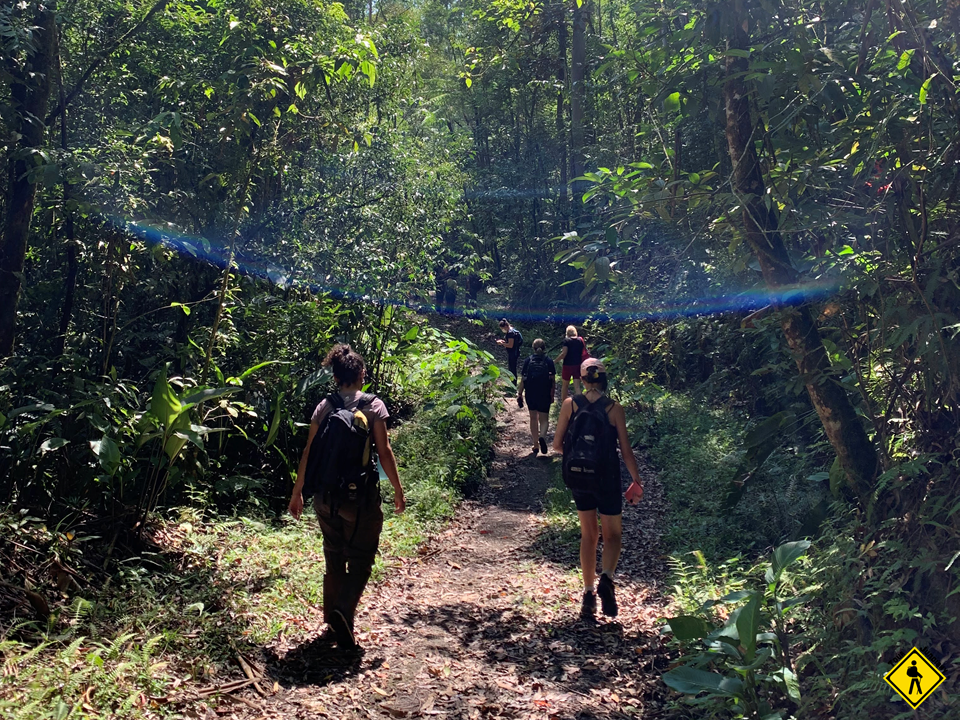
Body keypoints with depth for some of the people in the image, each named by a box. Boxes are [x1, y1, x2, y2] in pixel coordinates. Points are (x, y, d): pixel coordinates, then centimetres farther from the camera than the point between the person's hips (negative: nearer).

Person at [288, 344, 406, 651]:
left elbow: (309, 452, 0)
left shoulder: (324, 407, 0)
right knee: (360, 559, 8)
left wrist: (297, 492, 8)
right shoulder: (373, 405, -8)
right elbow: (384, 451, -9)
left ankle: (333, 617, 28)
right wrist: (398, 489, 0)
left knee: (334, 557, 19)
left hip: (326, 495, 4)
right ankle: (343, 611, -13)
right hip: (362, 494, -3)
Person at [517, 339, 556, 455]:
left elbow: (522, 380, -4)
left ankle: (536, 445, 19)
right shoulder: (549, 362, -3)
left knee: (533, 418, 14)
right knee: (544, 418, 9)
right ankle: (542, 436, -22)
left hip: (530, 394, 1)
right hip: (545, 394, -1)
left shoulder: (528, 361, -2)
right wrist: (552, 395, 8)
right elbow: (553, 381, -2)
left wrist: (519, 395, 3)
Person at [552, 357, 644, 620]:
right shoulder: (614, 408, -9)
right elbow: (626, 451, -7)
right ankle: (606, 578, -15)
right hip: (607, 478, -2)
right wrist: (637, 482, 4)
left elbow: (557, 444, -2)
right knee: (613, 535, 12)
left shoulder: (570, 404, -5)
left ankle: (588, 594, 19)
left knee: (588, 534, 17)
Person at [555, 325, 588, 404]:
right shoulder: (580, 340, 2)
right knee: (577, 386, 1)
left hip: (568, 365, -3)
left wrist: (556, 360, -8)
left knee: (564, 386, 14)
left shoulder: (567, 340, -10)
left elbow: (564, 353, -18)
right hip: (577, 366, 3)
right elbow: (583, 353, 6)